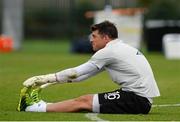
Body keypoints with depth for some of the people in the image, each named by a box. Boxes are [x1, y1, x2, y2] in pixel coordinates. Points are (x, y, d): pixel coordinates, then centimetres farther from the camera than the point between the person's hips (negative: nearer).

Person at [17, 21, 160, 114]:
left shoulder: (109, 52, -9)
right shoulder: (124, 48, 19)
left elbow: (75, 73, -4)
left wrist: (46, 78, 5)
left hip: (137, 101, -9)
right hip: (143, 100, 9)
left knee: (84, 101, -6)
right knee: (85, 100, 8)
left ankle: (35, 107, -2)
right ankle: (39, 105, 9)